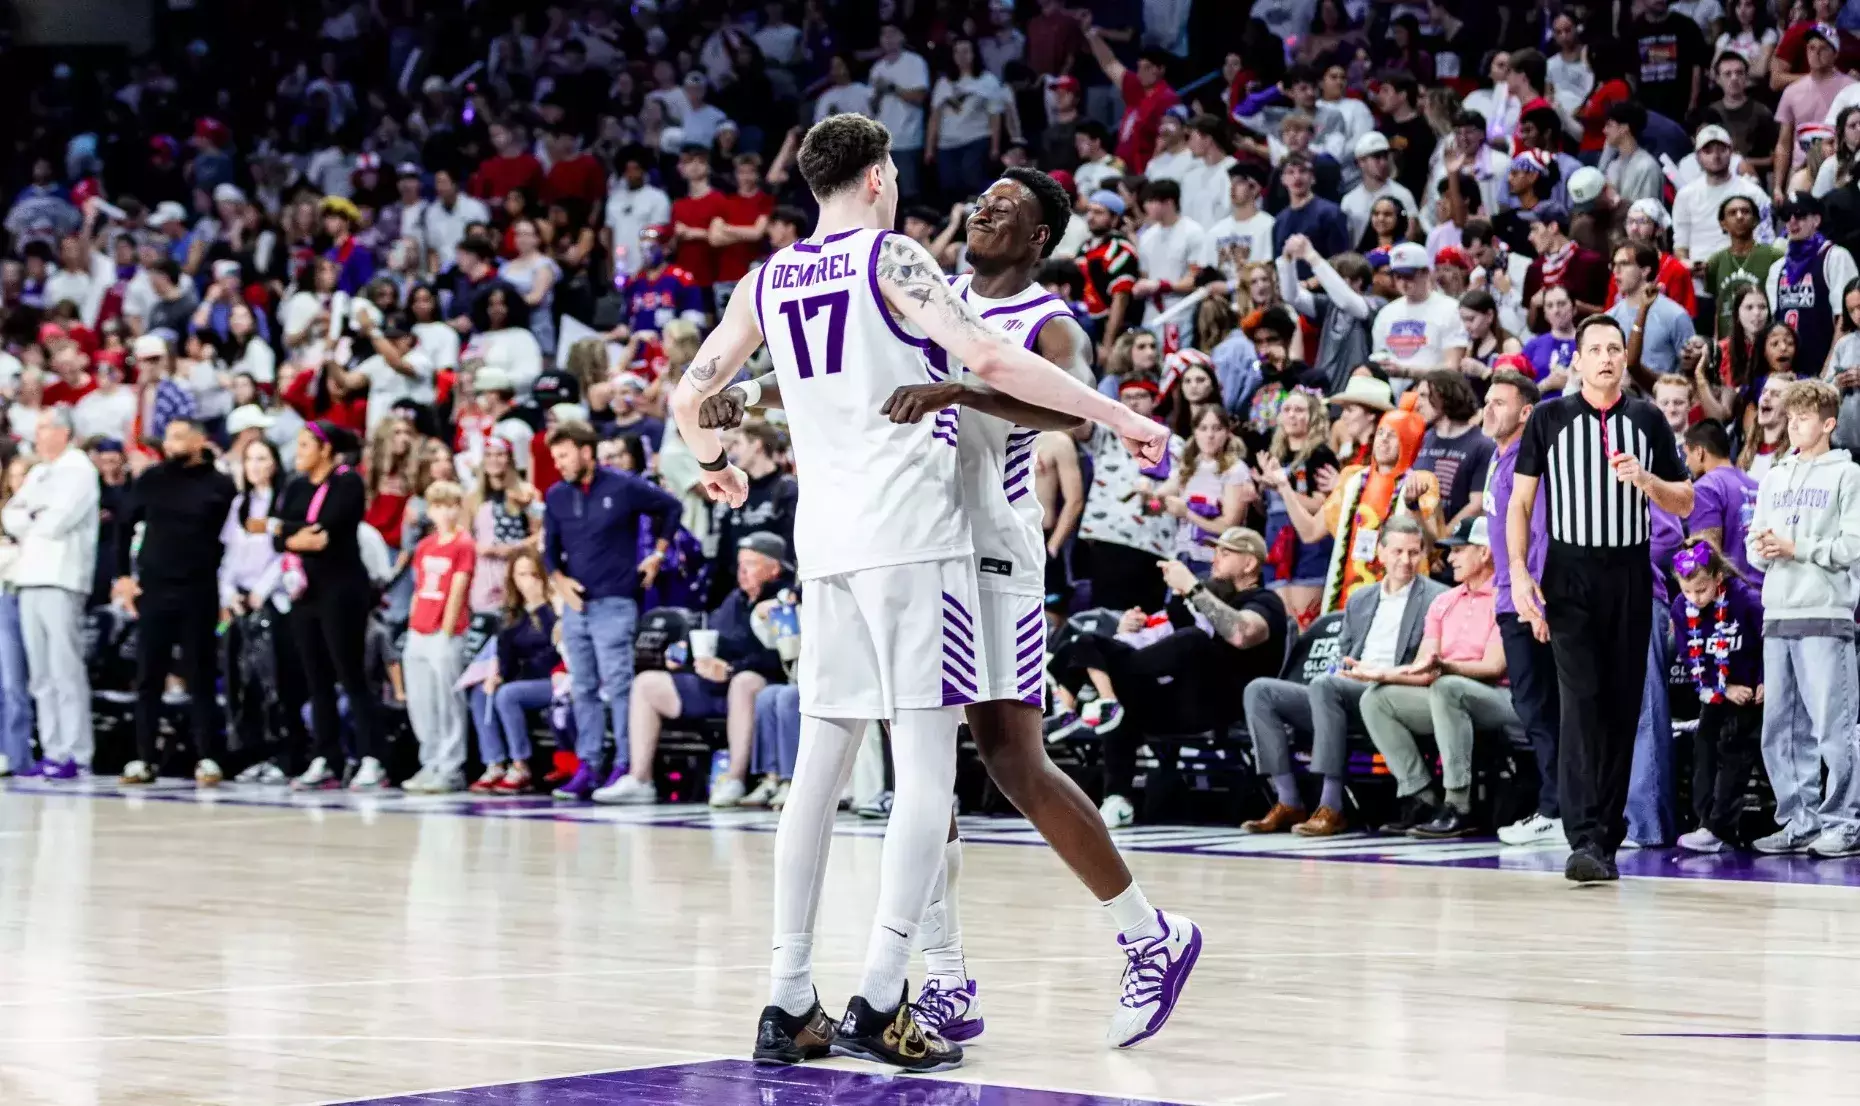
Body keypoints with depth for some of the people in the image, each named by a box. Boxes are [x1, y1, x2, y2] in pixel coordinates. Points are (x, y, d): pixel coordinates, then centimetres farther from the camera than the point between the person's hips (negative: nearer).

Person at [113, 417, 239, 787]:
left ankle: (207, 759, 3)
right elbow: (124, 526, 14)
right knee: (148, 677, 3)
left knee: (201, 677, 1)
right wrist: (123, 575, 7)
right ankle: (143, 759, 6)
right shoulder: (150, 481, 7)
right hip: (152, 590, 3)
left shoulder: (220, 486, -1)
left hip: (199, 593, -3)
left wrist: (231, 590, -5)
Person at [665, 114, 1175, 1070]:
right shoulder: (891, 257, -4)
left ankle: (790, 1004, 8)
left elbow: (688, 394, 17)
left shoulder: (770, 280, 14)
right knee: (926, 767, -6)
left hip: (825, 542, 6)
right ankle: (880, 1001, -14)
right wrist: (1119, 417, -11)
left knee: (820, 766, 10)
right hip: (910, 533, -6)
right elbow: (989, 359, -17)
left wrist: (711, 461, 39)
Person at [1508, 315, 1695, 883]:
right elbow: (1520, 501, 5)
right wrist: (1519, 575, -6)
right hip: (1570, 575, -2)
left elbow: (1684, 503, 10)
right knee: (1580, 703, -13)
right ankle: (1584, 840, -19)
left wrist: (1644, 479, -10)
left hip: (1631, 577, 2)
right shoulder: (1548, 419, 5)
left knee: (1623, 708, 4)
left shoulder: (1648, 420, 9)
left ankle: (1608, 835, 13)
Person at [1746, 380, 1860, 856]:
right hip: (1777, 615, 6)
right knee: (1782, 729, 6)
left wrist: (1795, 548, -11)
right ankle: (1799, 821, 13)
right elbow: (1755, 547, 17)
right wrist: (1761, 547, -5)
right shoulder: (1775, 477, 18)